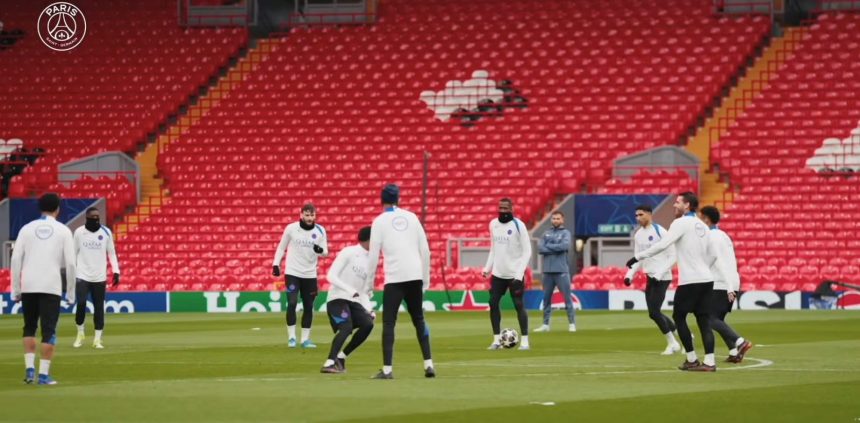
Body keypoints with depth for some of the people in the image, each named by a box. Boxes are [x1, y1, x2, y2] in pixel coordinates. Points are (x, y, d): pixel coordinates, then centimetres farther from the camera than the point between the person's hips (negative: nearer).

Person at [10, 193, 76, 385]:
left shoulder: (27, 229, 7)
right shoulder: (63, 231, 2)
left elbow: (16, 259, 2)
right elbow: (70, 263, -3)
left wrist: (15, 290, 7)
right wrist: (71, 293, 5)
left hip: (28, 286, 2)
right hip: (51, 287, -2)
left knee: (29, 328, 16)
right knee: (48, 331, 1)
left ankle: (29, 368, 4)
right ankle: (44, 374, -4)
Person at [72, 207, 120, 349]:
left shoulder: (106, 232, 1)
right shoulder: (79, 232, 0)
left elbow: (111, 252, 8)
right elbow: (74, 253, 7)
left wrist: (116, 271, 0)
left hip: (99, 277, 1)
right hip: (82, 276, -1)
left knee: (99, 307, 1)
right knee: (81, 304, -12)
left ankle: (97, 339, 9)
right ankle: (80, 334, 9)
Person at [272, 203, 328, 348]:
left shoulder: (320, 231, 0)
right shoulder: (291, 228, -5)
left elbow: (325, 252, 0)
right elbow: (281, 247, 6)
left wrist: (320, 250, -23)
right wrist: (276, 264, -1)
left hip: (310, 275, 3)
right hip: (292, 273, -3)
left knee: (308, 307, 5)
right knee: (292, 303, -14)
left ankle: (305, 339, 14)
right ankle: (291, 337, -5)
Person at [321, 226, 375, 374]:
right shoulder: (349, 253, -7)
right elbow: (331, 276, -13)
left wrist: (369, 308, 0)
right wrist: (351, 291, -23)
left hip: (354, 301, 7)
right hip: (337, 299, -7)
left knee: (368, 324, -11)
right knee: (346, 327, -25)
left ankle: (341, 357, 3)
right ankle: (329, 363, -26)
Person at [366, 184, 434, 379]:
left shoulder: (380, 221, 1)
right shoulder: (411, 217, 11)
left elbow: (373, 254, -3)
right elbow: (425, 249, 9)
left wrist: (369, 282, 5)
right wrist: (426, 279, 16)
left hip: (394, 279, -4)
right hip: (415, 277, 4)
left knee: (388, 323, -2)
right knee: (419, 319, 15)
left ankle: (387, 369, -11)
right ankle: (428, 364, 9)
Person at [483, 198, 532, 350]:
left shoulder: (518, 226, -9)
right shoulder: (493, 224, 7)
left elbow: (527, 251, -9)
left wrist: (519, 274, -16)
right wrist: (488, 267, 9)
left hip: (514, 274, -5)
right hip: (498, 274, 5)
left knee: (519, 305, -5)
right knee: (493, 304, -1)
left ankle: (525, 341, 2)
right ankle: (496, 340, 6)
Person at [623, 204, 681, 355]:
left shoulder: (660, 232, -12)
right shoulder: (638, 235, 9)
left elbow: (672, 256, -11)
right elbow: (638, 258, 16)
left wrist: (659, 274, -18)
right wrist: (630, 274, 0)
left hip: (662, 278, -8)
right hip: (650, 278, 8)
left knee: (653, 312, -11)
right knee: (654, 313, 8)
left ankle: (672, 343, 5)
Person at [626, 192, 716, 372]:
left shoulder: (681, 223, -8)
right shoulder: (702, 225, 16)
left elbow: (662, 245, -18)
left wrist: (638, 257, -17)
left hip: (690, 281, -7)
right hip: (706, 279, 7)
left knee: (679, 316, 6)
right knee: (704, 321, 5)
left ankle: (692, 359, 4)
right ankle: (709, 362, -3)